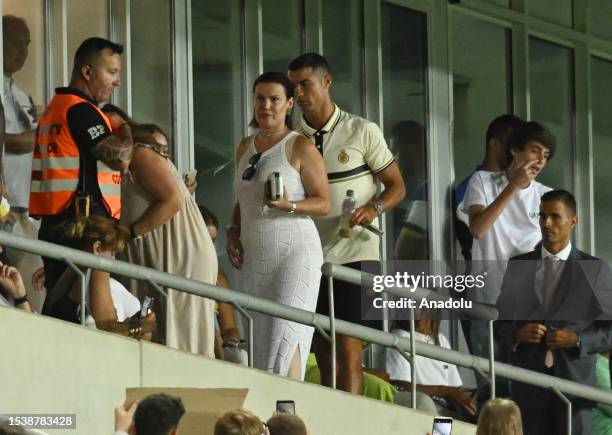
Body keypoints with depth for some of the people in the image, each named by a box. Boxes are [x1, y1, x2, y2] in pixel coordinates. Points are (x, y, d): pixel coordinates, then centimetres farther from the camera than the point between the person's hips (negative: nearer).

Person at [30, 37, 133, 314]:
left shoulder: (55, 107, 22)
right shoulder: (81, 110, -10)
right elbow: (120, 157, -17)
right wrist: (123, 128, 1)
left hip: (54, 225, 10)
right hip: (84, 226, -10)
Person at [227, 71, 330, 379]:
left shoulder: (300, 147, -4)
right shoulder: (245, 148, 16)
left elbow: (323, 203, -5)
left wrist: (288, 205, -22)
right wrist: (233, 232, 8)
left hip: (294, 252, -7)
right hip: (254, 258, 7)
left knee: (287, 330, -17)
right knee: (263, 335, 2)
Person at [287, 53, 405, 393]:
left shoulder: (362, 132, 1)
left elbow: (397, 185, 4)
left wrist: (374, 208, -16)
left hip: (354, 253, -4)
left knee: (348, 349, -12)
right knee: (323, 355, 6)